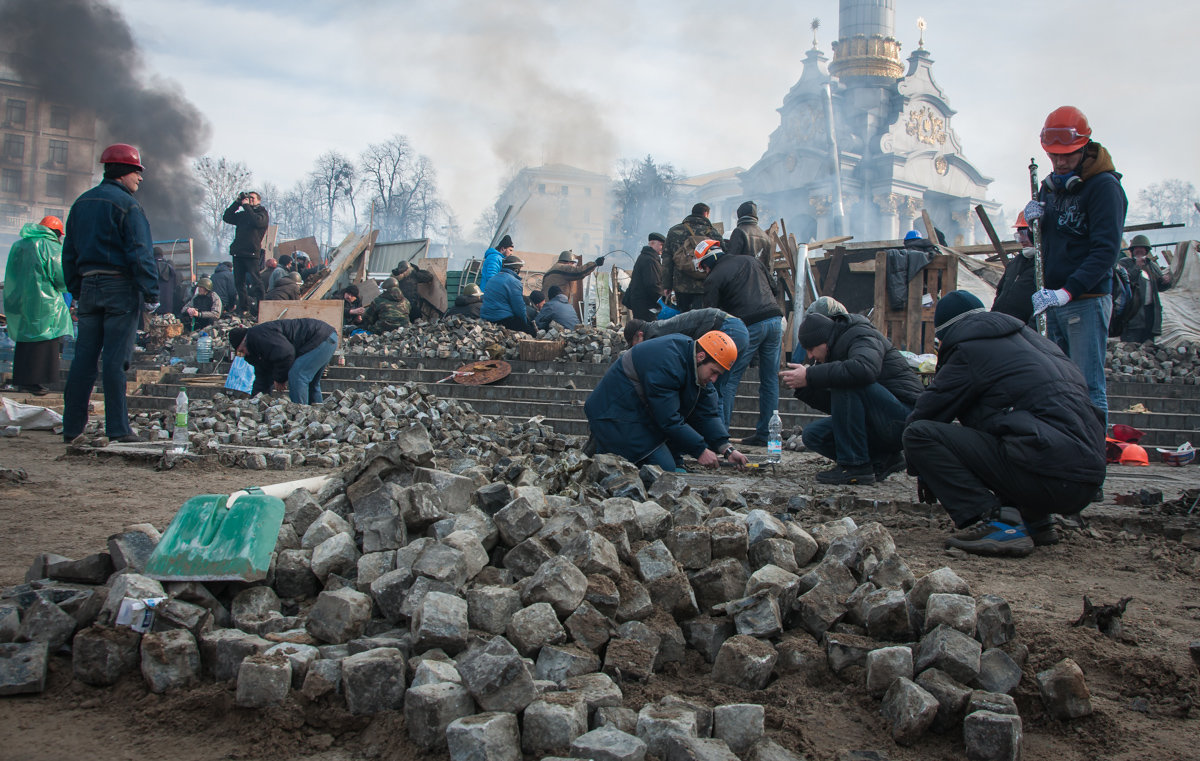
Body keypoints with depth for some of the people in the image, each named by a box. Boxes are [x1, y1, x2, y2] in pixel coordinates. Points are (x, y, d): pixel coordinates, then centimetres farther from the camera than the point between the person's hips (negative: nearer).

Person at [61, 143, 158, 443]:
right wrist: (151, 293, -13)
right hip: (121, 287, -7)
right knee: (115, 359, -6)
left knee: (84, 356, 9)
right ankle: (118, 428, -3)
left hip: (88, 286, 7)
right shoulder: (126, 204, -8)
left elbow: (69, 252, 17)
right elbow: (139, 253, -14)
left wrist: (76, 291, 20)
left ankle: (72, 426, 12)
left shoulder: (81, 203, 15)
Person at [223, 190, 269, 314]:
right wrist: (237, 203, 7)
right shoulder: (242, 214, 21)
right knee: (239, 282, 5)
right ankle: (244, 309, 9)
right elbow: (226, 218, 12)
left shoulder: (263, 213, 5)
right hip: (238, 253, 6)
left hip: (252, 253, -6)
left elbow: (257, 221, -16)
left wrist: (246, 206, -9)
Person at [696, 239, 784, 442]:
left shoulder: (714, 278, 4)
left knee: (729, 381, 2)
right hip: (775, 319, 6)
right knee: (770, 380, 12)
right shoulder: (750, 261, 22)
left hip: (748, 326, -6)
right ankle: (765, 434, 15)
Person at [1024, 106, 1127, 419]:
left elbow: (1106, 249, -19)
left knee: (1088, 387, -9)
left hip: (1086, 301, -8)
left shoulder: (1104, 186, -10)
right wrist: (1032, 219, -3)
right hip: (1054, 300, 8)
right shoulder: (1051, 185, 14)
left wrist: (1068, 291, -29)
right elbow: (1040, 240, 20)